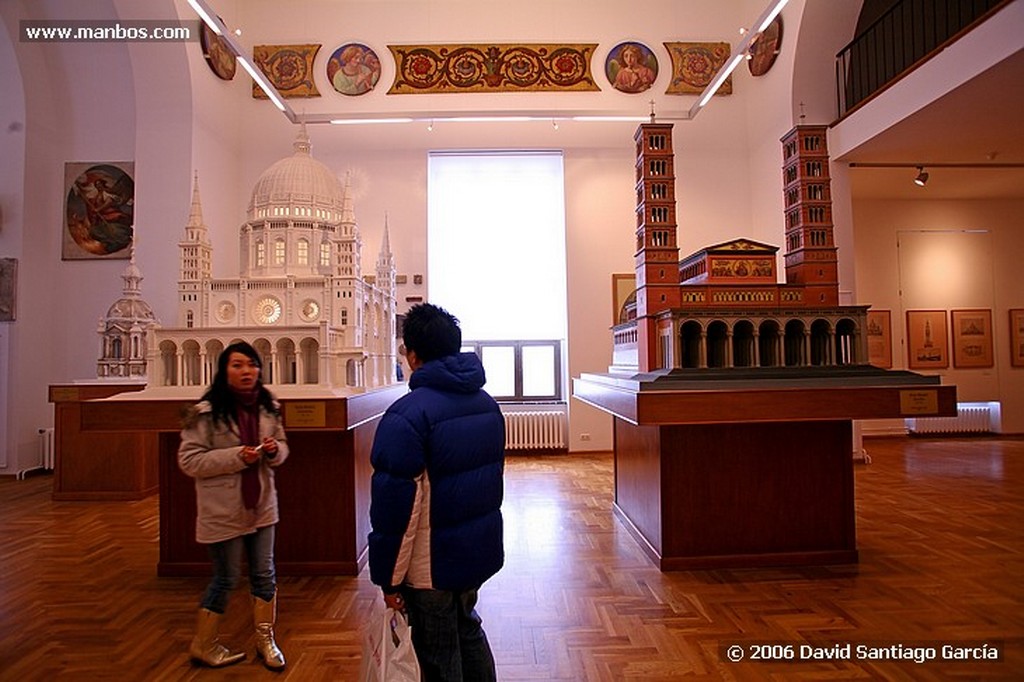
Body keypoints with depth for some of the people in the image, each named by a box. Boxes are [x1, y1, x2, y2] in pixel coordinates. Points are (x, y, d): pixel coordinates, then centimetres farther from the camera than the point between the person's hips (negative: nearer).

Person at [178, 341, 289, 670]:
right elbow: (188, 460, -16)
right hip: (223, 510, -5)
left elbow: (282, 445, 11)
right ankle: (203, 645, 33)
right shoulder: (206, 412, -15)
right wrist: (236, 456, -25)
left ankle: (265, 639, 33)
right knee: (226, 578, 9)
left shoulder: (268, 407, 0)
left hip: (261, 505, 5)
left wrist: (275, 449, -13)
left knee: (264, 574, 13)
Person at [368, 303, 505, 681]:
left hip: (434, 565, -7)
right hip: (481, 551, 7)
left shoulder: (406, 415, -23)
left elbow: (394, 507, -21)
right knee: (467, 630, 27)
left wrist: (388, 578, -10)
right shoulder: (487, 404, 2)